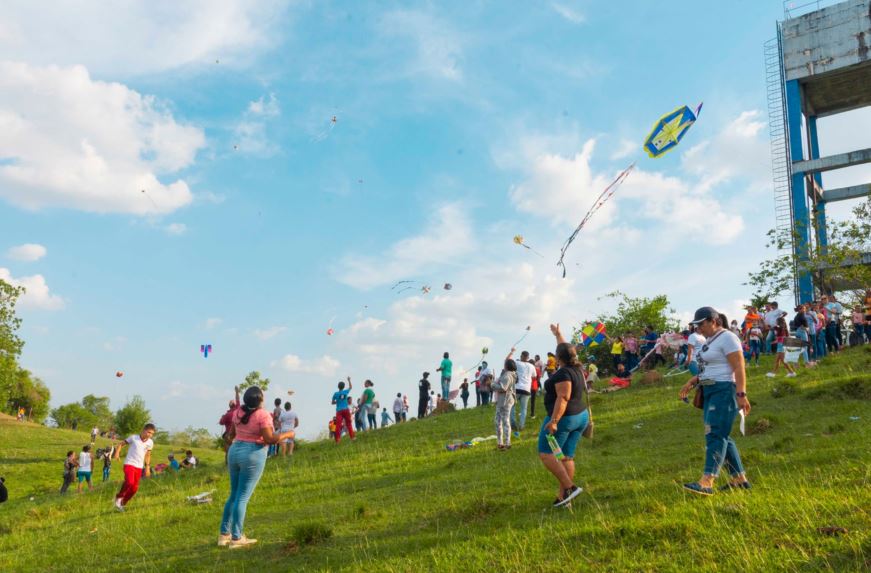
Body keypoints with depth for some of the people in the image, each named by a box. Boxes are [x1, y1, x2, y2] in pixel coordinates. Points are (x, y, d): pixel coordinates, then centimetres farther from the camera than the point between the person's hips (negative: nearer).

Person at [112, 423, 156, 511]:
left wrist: (147, 467, 16)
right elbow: (121, 444, 3)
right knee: (129, 482, -27)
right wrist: (117, 452, -15)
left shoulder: (150, 443, 5)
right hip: (129, 464, -5)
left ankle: (122, 504, 24)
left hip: (139, 467, 5)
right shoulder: (133, 438, -6)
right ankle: (119, 497, -2)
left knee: (134, 488, 3)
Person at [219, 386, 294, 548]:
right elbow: (270, 439, -19)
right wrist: (286, 435, -5)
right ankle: (236, 538, 3)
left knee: (234, 495, 17)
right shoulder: (263, 415, -14)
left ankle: (224, 534, 21)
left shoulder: (239, 413, 6)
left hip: (235, 451, 7)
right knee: (243, 498, -2)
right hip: (253, 456, -7)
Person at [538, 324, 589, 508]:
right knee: (566, 457, 8)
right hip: (581, 417, 9)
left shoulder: (563, 374, -18)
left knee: (546, 454, -2)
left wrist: (554, 421, -28)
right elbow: (565, 349, 24)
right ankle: (563, 496, 8)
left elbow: (563, 398, -25)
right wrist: (557, 334, 38)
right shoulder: (576, 367, 7)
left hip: (563, 418, -9)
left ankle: (569, 487, -9)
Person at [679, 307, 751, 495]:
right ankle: (740, 479, 19)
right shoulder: (710, 340, 19)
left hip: (724, 391, -10)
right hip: (710, 392, 10)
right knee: (721, 436, 11)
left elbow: (739, 368, -18)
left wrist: (741, 394, -25)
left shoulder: (727, 338, -10)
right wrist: (692, 382, 15)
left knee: (715, 435, -16)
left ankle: (706, 483, -22)